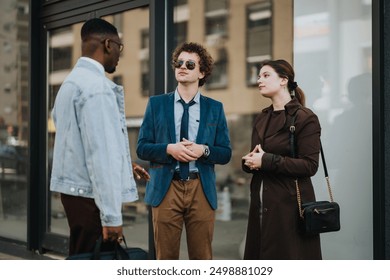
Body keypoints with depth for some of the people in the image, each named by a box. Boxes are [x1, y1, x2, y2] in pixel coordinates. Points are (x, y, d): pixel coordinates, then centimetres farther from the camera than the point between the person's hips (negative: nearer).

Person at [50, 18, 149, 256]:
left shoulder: (72, 82, 15)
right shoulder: (97, 86, -16)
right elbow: (101, 152, -22)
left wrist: (123, 164, 26)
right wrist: (112, 215, -22)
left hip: (75, 190, 10)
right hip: (91, 196, -10)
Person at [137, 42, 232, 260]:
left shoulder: (215, 108, 8)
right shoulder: (157, 104, 7)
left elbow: (226, 153, 6)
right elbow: (142, 148, 3)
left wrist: (203, 150, -14)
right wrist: (169, 149, -14)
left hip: (202, 190, 1)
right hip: (166, 188, 0)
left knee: (202, 258, 5)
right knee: (166, 258, 4)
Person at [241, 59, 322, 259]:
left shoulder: (305, 118, -8)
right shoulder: (262, 118, 15)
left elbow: (310, 165, -15)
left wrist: (267, 161, -18)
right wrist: (249, 161, -2)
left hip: (290, 204, -7)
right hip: (261, 203, 7)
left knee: (289, 258, -2)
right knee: (263, 257, 10)